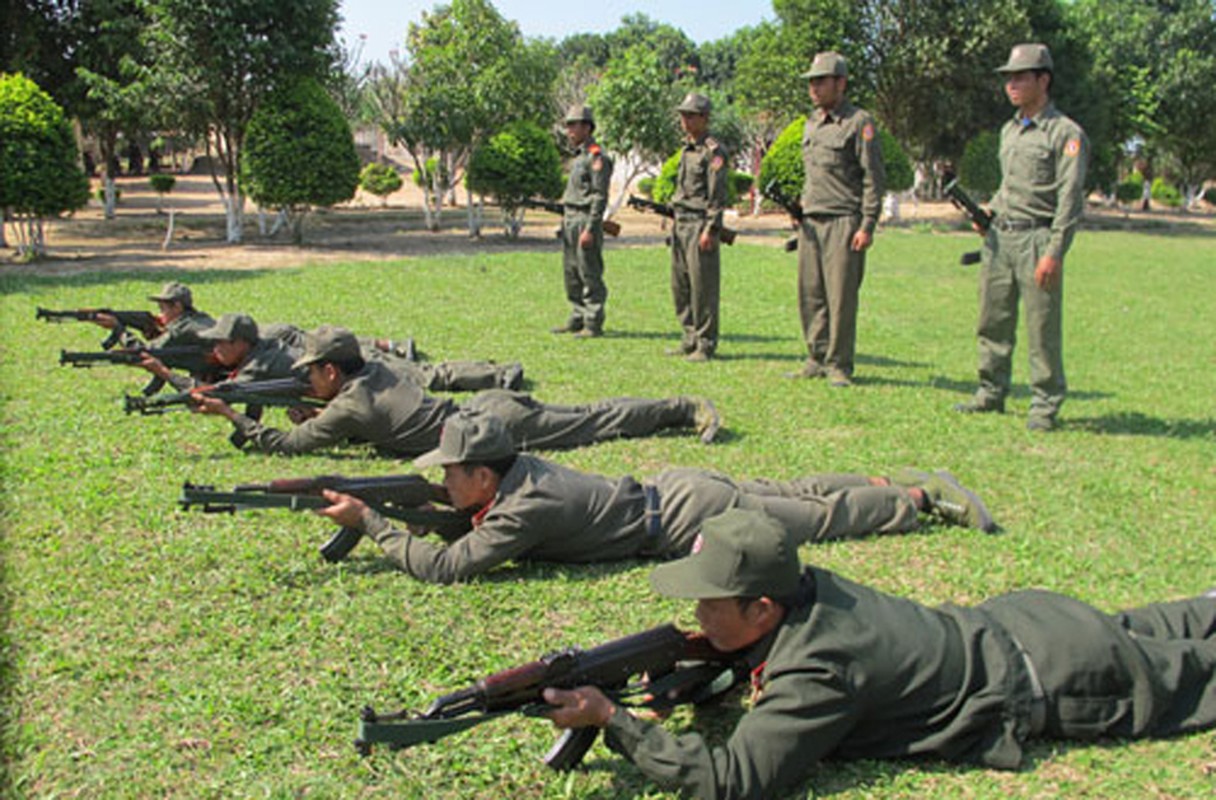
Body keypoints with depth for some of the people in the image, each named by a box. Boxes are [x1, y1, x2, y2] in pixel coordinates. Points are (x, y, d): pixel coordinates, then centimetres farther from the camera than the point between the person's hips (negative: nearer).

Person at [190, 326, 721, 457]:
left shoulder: (350, 406, -11)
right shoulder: (374, 372, 13)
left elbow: (283, 445, -6)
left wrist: (231, 415, 2)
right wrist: (316, 419, 16)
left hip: (493, 428, -7)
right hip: (488, 405, 7)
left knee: (590, 425, -2)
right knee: (583, 416, 13)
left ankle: (690, 409, 2)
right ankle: (684, 410, 15)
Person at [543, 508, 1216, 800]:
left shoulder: (816, 671, -37)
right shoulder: (804, 587, -14)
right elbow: (738, 651, 5)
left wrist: (613, 721, -39)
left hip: (1048, 679, -5)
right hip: (1007, 625, 6)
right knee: (1135, 631, 32)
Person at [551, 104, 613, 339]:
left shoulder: (596, 157, -12)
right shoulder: (578, 156, 19)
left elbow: (600, 196, -17)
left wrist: (590, 229, -22)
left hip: (585, 221, -10)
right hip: (570, 220, 10)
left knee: (590, 275, -6)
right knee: (572, 275, 12)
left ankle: (593, 324, -3)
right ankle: (577, 319, 20)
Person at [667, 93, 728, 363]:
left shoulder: (713, 151, -9)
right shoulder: (686, 149, 18)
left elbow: (717, 195, -15)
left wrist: (711, 229, -20)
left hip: (700, 224, -9)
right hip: (681, 224, 9)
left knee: (703, 287, -6)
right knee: (680, 285, 11)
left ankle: (706, 345, -1)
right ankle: (690, 339, 19)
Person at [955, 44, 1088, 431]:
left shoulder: (1067, 133, -6)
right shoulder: (1009, 130, 17)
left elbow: (1070, 199, -11)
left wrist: (1054, 253, -17)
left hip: (1037, 238, -7)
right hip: (999, 238, 7)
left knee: (1043, 328, -2)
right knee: (993, 321, 9)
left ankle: (1045, 405, 6)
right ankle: (991, 393, 20)